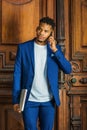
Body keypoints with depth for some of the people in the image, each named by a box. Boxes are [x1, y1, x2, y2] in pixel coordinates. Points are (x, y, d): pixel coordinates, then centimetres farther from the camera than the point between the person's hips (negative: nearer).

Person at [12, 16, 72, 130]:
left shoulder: (55, 47, 3)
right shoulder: (23, 47, -3)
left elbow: (68, 70, -5)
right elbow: (17, 74, -3)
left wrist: (55, 50, -14)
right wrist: (16, 100, -7)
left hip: (49, 101, 2)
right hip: (29, 100, -2)